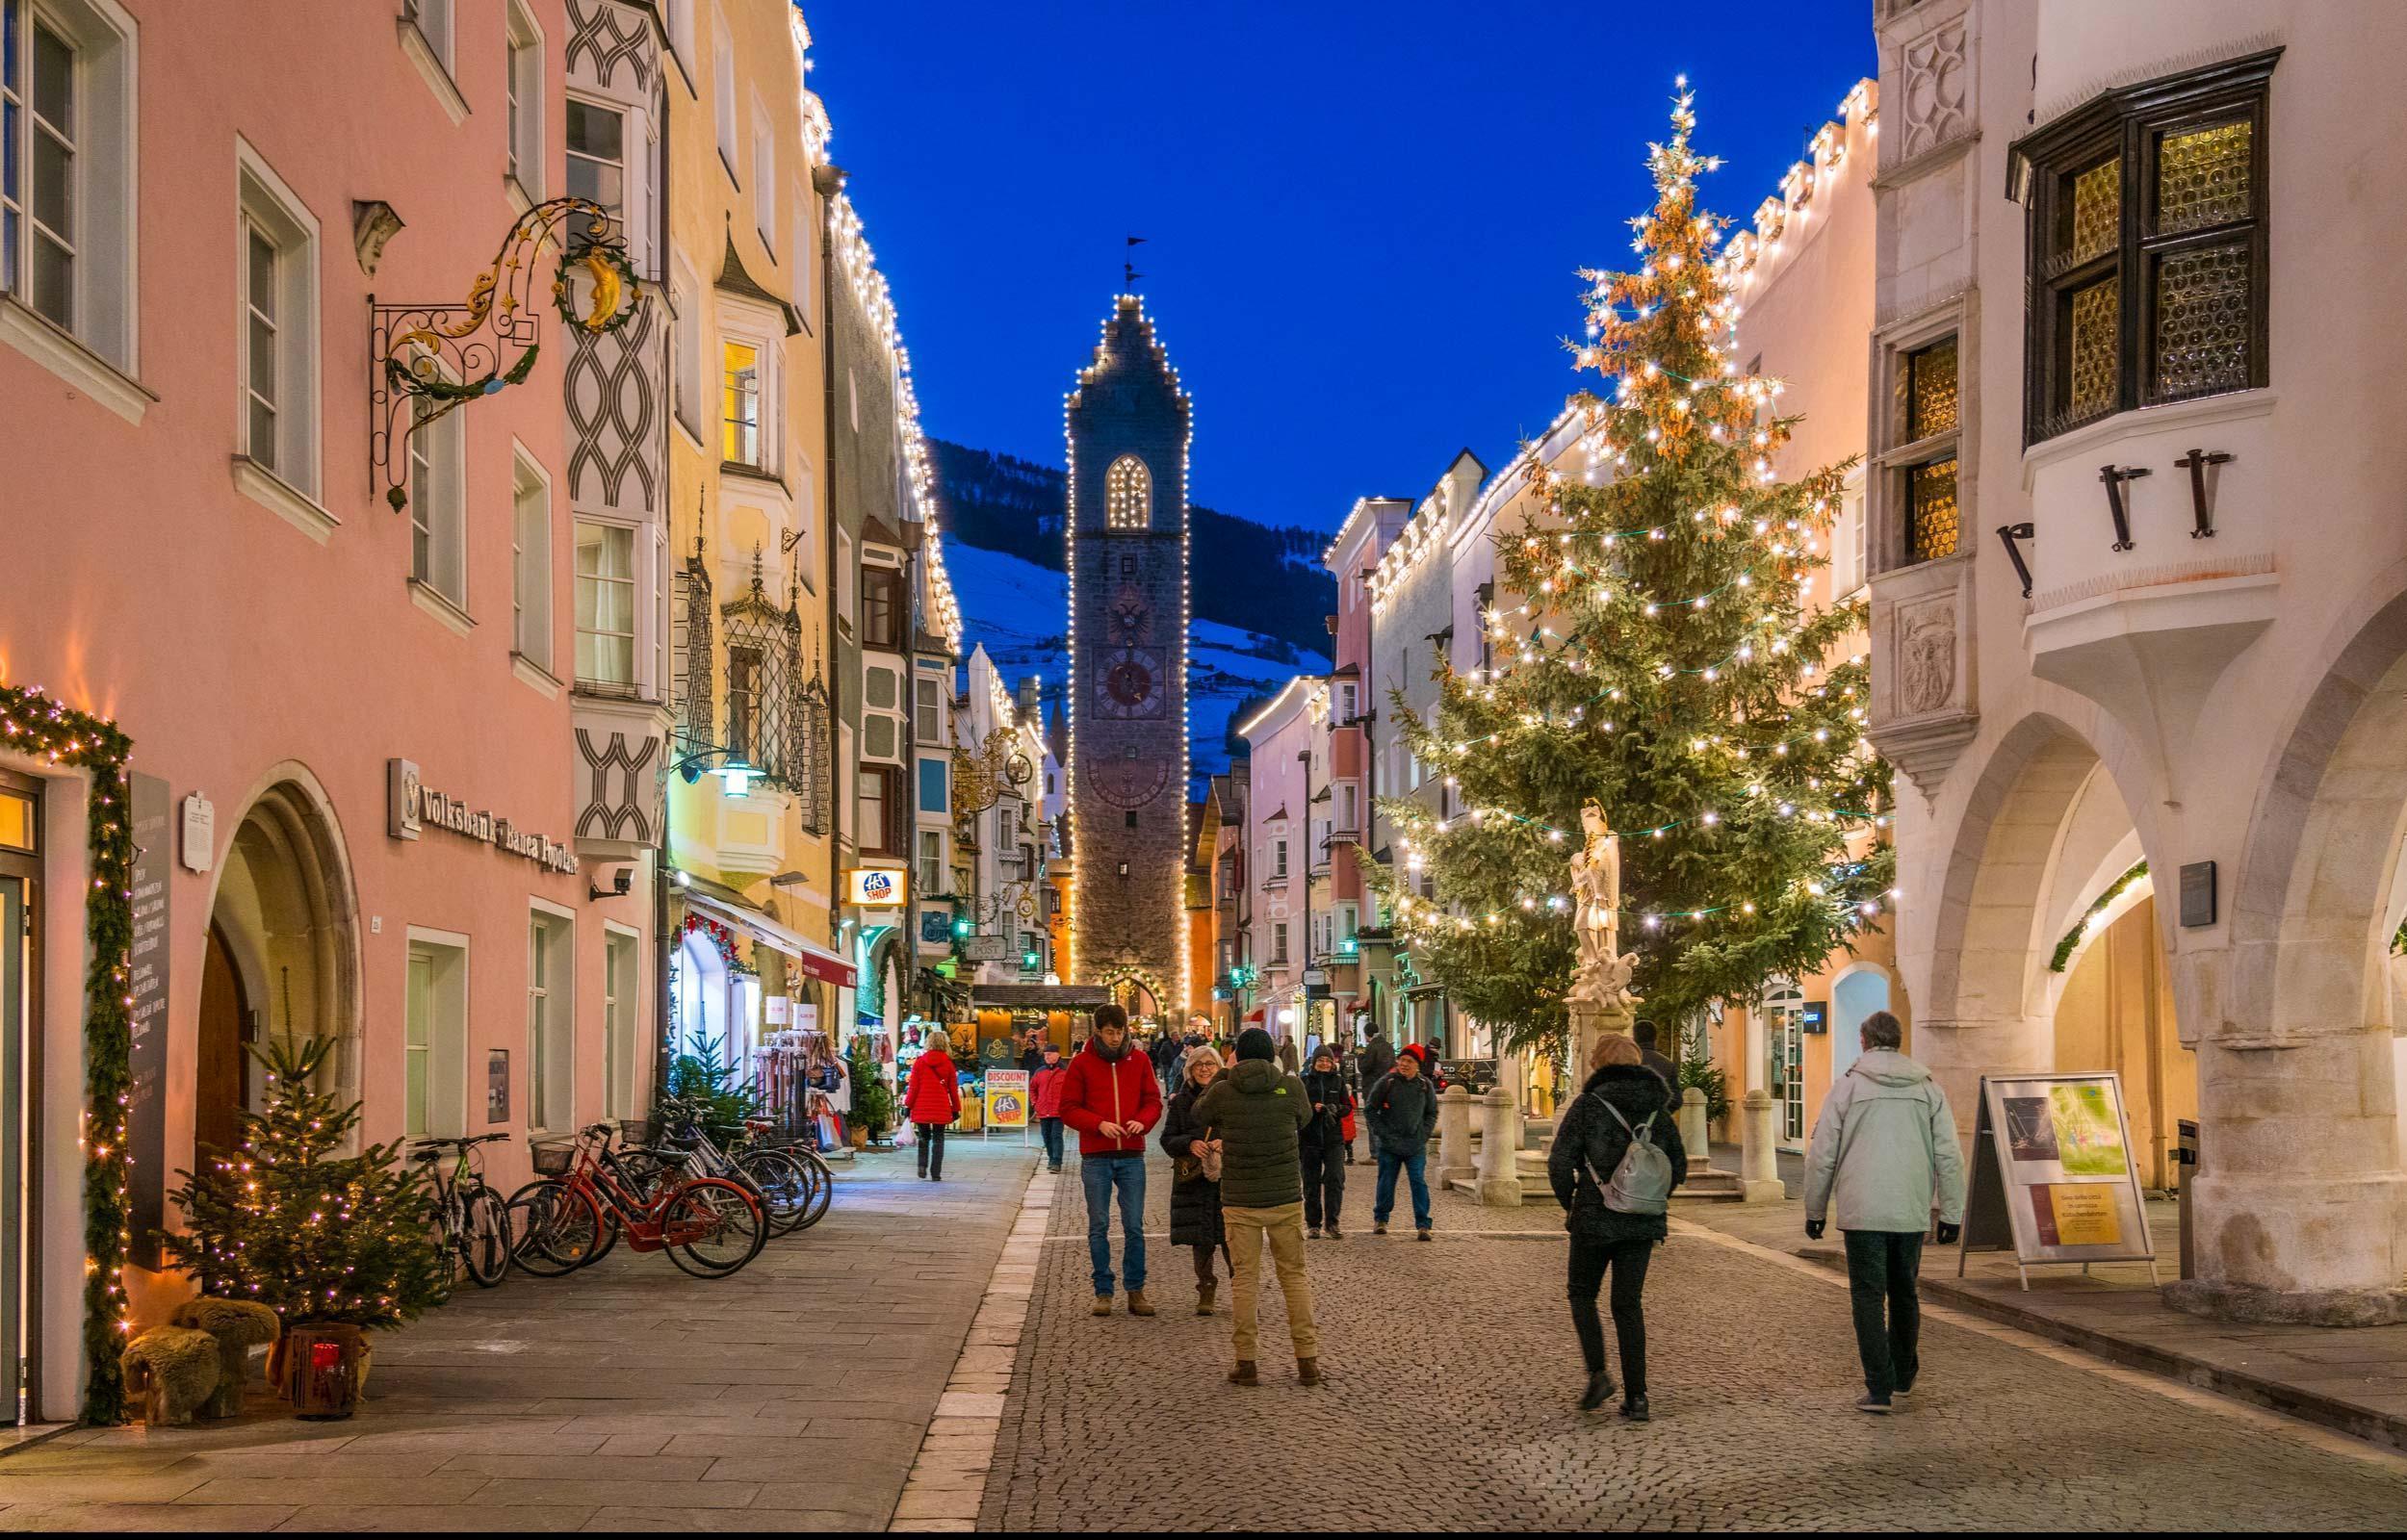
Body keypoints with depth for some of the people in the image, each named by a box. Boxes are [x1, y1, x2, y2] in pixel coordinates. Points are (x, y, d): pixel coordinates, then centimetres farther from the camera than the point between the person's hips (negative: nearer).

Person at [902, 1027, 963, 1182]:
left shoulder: (919, 1062, -1)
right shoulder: (948, 1064, 0)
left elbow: (913, 1087, -2)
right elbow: (953, 1089, 4)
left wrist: (908, 1105, 5)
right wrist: (956, 1109, 12)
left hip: (922, 1108, 0)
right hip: (941, 1109, 0)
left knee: (924, 1137, 17)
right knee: (938, 1139, 6)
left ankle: (922, 1165, -1)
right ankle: (935, 1173, 2)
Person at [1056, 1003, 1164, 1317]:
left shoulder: (1140, 1061, 6)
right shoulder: (1082, 1063, 0)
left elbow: (1153, 1101, 7)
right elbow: (1068, 1109, -2)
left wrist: (1142, 1121, -14)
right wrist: (1099, 1124, -17)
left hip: (1132, 1156, 1)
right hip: (1095, 1158, -1)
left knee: (1134, 1226, 2)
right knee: (1099, 1227, 3)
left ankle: (1136, 1291, 9)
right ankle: (1103, 1291, 11)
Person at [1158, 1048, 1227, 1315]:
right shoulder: (1181, 1101, 8)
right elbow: (1168, 1140, 6)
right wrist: (1190, 1144, -13)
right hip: (1193, 1178, 2)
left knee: (1232, 1235, -8)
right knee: (1201, 1238, 3)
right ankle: (1206, 1291, 15)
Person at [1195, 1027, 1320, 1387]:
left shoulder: (1223, 1092, -7)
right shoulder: (1291, 1087, -6)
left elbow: (1200, 1113, 14)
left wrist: (1219, 1078, 28)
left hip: (1239, 1202, -1)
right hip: (1286, 1198, 1)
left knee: (1245, 1279, 7)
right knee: (1294, 1276, 10)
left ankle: (1246, 1363, 6)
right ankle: (1307, 1361, 9)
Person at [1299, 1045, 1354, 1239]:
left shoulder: (1338, 1080, 8)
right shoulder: (1305, 1081, 4)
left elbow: (1348, 1106, 8)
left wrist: (1336, 1109, -11)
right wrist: (1313, 1108, -16)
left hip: (1333, 1137, 0)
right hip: (1309, 1137, 0)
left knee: (1335, 1179, -9)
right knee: (1311, 1182, 5)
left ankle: (1331, 1223, -2)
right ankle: (1313, 1224, 13)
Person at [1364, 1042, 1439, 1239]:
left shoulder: (1425, 1085, 4)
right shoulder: (1387, 1082, -4)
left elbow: (1432, 1113, 15)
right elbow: (1369, 1110, 1)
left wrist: (1424, 1134, 1)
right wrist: (1383, 1133, -6)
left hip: (1416, 1147, 1)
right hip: (1389, 1146, -1)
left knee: (1419, 1182, -7)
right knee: (1386, 1182, 7)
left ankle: (1422, 1225, -3)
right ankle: (1380, 1219, 25)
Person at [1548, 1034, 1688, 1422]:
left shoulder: (1587, 1105, -8)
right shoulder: (1658, 1109, 5)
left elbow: (1559, 1163, -12)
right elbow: (1679, 1169, 10)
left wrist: (1568, 1203, 5)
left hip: (1595, 1219, -3)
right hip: (1645, 1223, 3)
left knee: (1582, 1294, 17)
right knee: (1628, 1305, 12)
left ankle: (1598, 1372, 0)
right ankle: (1636, 1396, 6)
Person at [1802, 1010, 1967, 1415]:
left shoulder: (1848, 1086, -1)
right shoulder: (1928, 1088, 7)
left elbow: (1822, 1156, -1)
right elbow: (1949, 1157, 5)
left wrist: (1815, 1211, 10)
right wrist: (1950, 1213, 11)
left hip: (1862, 1213, -3)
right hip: (1912, 1213, 3)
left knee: (1868, 1297, 0)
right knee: (1904, 1293, 20)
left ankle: (1879, 1389, -7)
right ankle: (1903, 1375, 33)